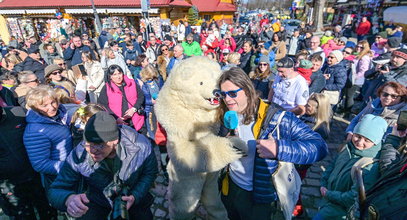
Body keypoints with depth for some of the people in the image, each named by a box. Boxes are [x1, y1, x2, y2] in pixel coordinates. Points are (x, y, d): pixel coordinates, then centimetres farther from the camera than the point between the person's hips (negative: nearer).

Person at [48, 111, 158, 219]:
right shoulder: (78, 156, -31)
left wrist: (135, 196, -26)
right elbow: (56, 190, -23)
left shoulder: (141, 146, -33)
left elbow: (150, 172, -15)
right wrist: (69, 199, -46)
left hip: (134, 194, 0)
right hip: (98, 200, 0)